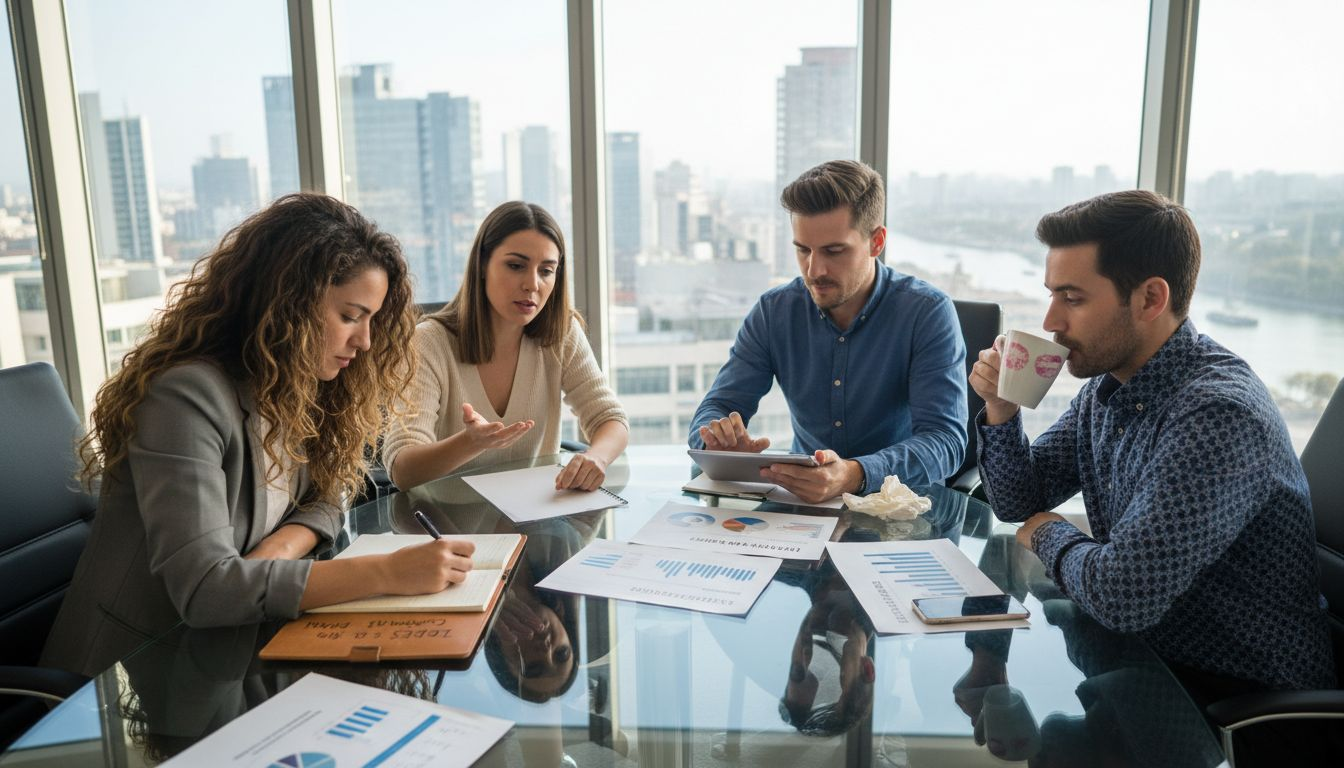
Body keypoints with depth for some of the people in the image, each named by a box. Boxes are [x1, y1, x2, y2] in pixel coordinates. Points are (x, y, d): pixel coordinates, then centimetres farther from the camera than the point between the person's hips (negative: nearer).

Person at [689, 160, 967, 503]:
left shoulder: (928, 313, -12)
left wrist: (854, 475, -40)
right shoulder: (774, 311, -1)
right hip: (803, 500, 2)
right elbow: (716, 408, -1)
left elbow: (945, 440, -21)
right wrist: (721, 440, -27)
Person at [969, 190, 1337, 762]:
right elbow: (1017, 502, 8)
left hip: (1239, 695, -7)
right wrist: (1000, 410, -11)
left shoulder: (1219, 414, -29)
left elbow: (1121, 593, -35)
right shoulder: (1107, 384, -1)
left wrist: (1051, 535, -13)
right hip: (1145, 655, 7)